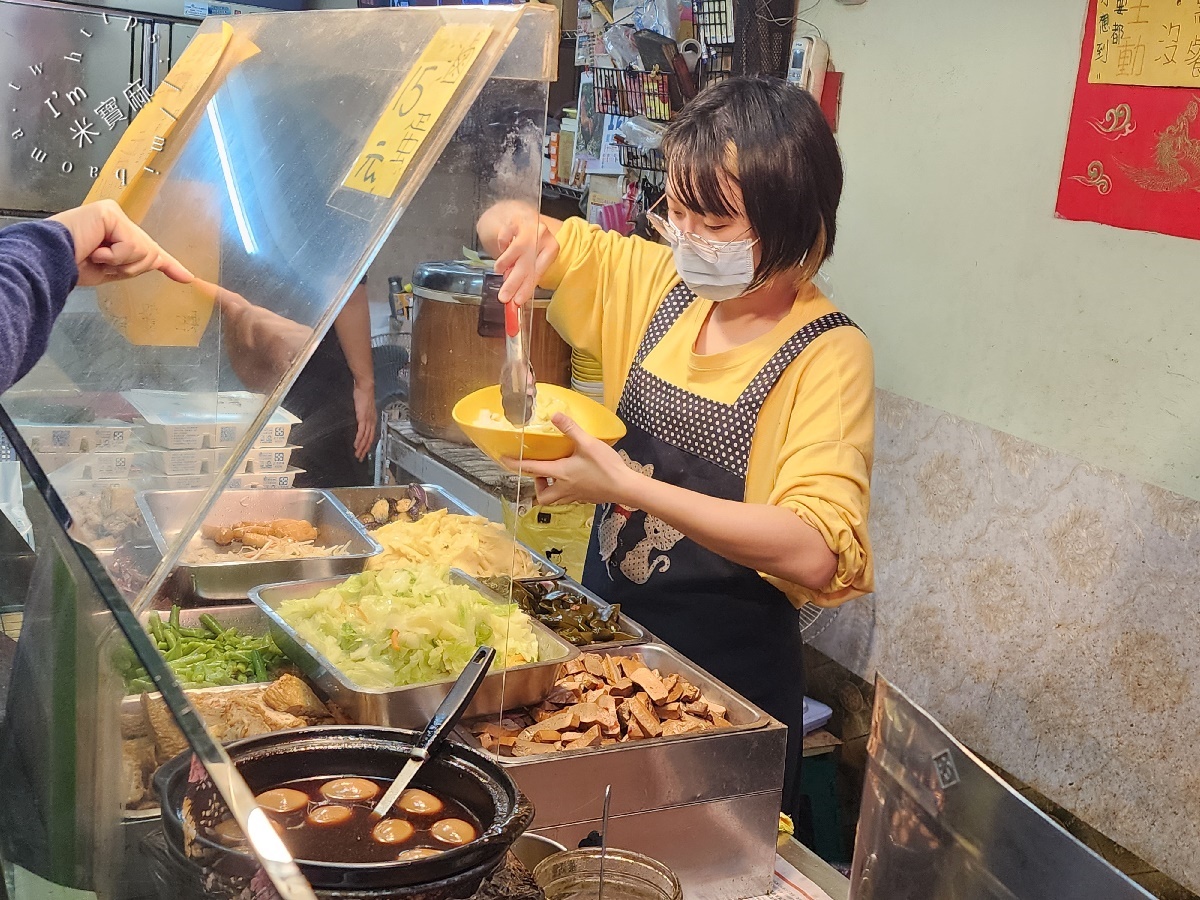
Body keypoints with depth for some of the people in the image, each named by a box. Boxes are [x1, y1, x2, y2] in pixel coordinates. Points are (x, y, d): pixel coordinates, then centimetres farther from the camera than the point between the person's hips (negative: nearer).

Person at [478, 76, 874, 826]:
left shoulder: (828, 356, -18)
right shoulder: (660, 282, -1)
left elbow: (814, 552, -31)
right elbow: (507, 230, 11)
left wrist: (628, 486, -35)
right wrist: (518, 228, -13)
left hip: (727, 674, -5)